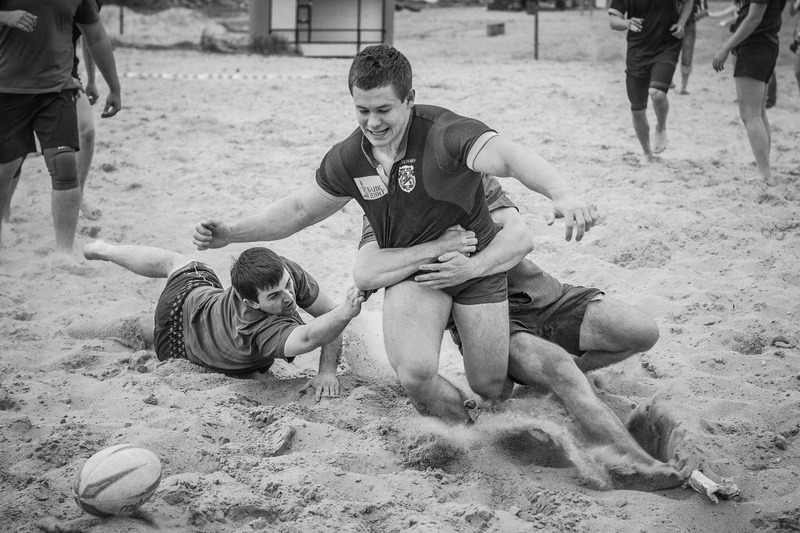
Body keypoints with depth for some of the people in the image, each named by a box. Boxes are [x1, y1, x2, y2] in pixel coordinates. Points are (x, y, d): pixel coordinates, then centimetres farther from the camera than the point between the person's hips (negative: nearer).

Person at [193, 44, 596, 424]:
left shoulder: (443, 133, -28)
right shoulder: (348, 159, -9)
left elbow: (505, 156, -46)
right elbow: (301, 209, 8)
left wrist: (560, 195, -65)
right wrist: (231, 234, -1)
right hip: (412, 270, 3)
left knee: (491, 389, 2)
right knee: (415, 373, -25)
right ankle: (461, 433, 8)